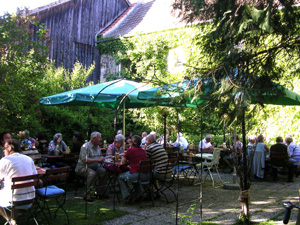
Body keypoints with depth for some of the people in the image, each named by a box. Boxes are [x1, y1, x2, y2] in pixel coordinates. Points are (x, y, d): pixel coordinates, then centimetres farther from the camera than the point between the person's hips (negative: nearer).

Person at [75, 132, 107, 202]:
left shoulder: (98, 147, 15)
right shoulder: (85, 146, -14)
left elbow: (100, 158, 24)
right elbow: (85, 160, -24)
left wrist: (102, 159, 0)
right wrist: (97, 160, -24)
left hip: (94, 167, 8)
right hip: (82, 167, -8)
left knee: (104, 172, -17)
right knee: (92, 173, -35)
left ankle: (100, 193, -5)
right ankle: (87, 195, -26)